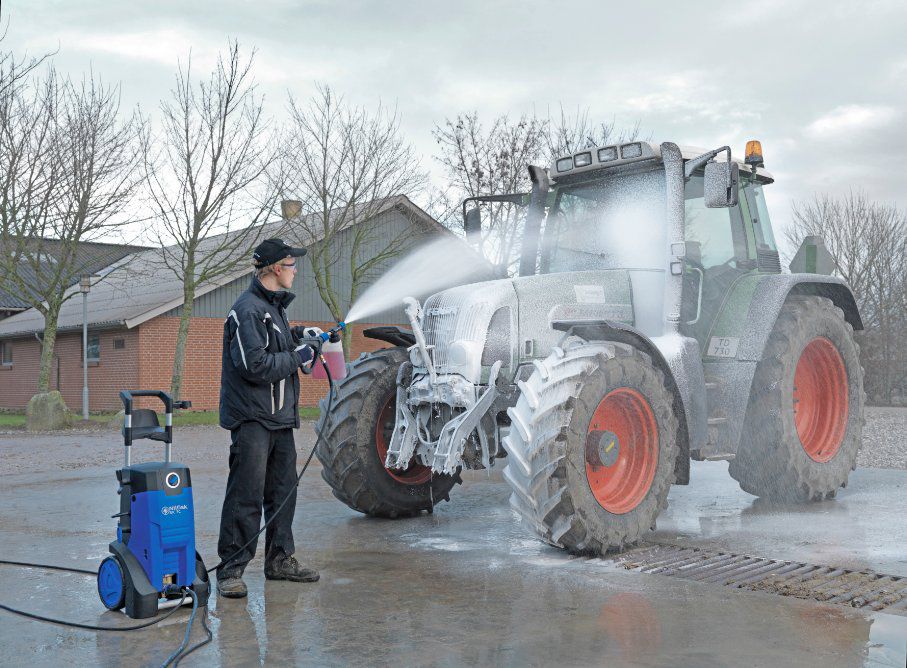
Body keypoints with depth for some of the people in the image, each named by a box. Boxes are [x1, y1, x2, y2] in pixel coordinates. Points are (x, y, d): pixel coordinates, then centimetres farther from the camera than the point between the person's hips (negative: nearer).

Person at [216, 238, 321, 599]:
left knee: (283, 491, 14)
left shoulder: (275, 306, 17)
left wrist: (298, 337, 12)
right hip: (252, 417, -10)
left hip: (280, 418, 10)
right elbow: (255, 365, -23)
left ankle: (280, 559, 25)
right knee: (246, 495, -7)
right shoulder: (248, 309, -15)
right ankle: (230, 570, 1)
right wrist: (296, 357, -13)